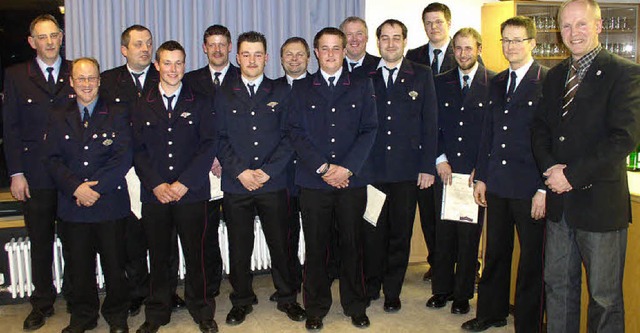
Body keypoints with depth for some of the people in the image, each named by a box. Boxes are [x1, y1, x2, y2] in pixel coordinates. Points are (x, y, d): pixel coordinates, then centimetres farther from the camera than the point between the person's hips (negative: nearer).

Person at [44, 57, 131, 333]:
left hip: (110, 204, -2)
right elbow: (52, 160, 2)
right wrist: (76, 187, -13)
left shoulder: (117, 115, 3)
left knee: (114, 264, 6)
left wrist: (96, 187, -14)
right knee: (80, 266, 11)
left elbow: (123, 158, -6)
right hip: (73, 206, 2)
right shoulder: (59, 118, 11)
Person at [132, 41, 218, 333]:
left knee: (194, 253, 5)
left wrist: (184, 183, -11)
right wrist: (156, 185, -8)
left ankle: (200, 309, 21)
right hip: (154, 195, 2)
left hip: (192, 194, -1)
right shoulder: (143, 106, 10)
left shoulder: (200, 103, 5)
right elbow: (138, 150, 5)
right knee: (158, 256, 9)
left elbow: (209, 145, -3)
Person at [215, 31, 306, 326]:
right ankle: (241, 300, 24)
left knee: (279, 244, 7)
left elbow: (288, 137, 1)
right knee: (239, 247, 8)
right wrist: (240, 172, -9)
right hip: (236, 185, 1)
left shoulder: (281, 93, 7)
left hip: (273, 183, 0)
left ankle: (286, 298, 24)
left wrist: (268, 171, -9)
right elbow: (220, 139, 3)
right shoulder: (224, 95, 9)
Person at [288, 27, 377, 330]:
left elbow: (369, 130, 2)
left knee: (352, 245, 7)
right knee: (315, 247, 5)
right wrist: (323, 168, -9)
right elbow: (296, 132, 2)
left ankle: (355, 306, 23)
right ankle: (316, 308, 19)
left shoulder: (362, 86, 9)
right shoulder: (302, 88, 10)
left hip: (352, 180, 0)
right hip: (313, 181, 0)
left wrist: (347, 168, -9)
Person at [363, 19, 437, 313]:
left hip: (407, 170, 0)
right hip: (371, 169, 0)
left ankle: (392, 291, 22)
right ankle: (371, 286, 25)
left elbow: (430, 123, 2)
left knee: (400, 233, 8)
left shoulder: (421, 76, 5)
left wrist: (427, 166, -4)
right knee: (372, 231, 6)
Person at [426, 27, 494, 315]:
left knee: (469, 235, 5)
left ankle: (462, 294, 19)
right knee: (443, 232, 8)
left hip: (476, 173, -3)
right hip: (445, 170, 3)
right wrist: (440, 159, -2)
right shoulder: (441, 83, 10)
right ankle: (442, 288, 23)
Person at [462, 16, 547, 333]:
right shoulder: (497, 82, 12)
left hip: (530, 188, -6)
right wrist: (481, 177, 12)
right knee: (495, 253, 17)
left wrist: (544, 189, -14)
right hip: (497, 186, 6)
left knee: (532, 259, 7)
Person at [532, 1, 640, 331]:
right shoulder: (555, 76, 12)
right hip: (560, 203, 6)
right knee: (557, 286, 16)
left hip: (600, 202, -6)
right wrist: (550, 167, -6)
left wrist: (571, 175, -17)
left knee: (604, 296, 6)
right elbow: (540, 128, 13)